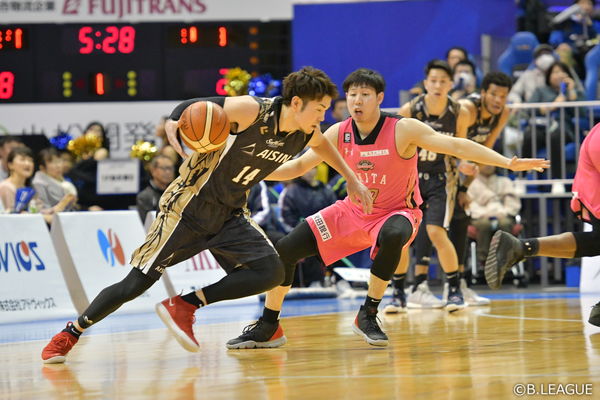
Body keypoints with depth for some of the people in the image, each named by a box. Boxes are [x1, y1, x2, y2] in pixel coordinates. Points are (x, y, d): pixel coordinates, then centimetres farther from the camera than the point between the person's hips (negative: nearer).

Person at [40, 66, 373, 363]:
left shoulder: (305, 133, -2)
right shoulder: (252, 111, -23)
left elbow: (322, 145, 23)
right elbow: (198, 107, -19)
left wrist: (352, 179, 28)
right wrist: (174, 121, -39)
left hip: (230, 214, 7)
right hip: (191, 204, -6)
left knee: (272, 272, -16)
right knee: (136, 283, -5)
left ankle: (185, 306, -7)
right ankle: (69, 333, 14)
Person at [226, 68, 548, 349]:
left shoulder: (403, 130, -21)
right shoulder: (339, 134, -8)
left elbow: (456, 146, -26)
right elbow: (299, 165, 3)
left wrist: (508, 163, -33)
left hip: (395, 212, -4)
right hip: (353, 211, 4)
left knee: (392, 236, -41)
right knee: (285, 249, -6)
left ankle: (368, 315, -21)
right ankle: (268, 328, 12)